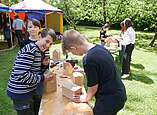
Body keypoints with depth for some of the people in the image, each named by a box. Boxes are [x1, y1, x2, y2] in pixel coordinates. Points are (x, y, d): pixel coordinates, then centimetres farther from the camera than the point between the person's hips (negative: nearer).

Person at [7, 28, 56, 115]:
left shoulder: (38, 50, 8)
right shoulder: (30, 50, -22)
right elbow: (21, 74, -30)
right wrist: (42, 77, -19)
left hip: (29, 90, 9)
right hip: (20, 93, -9)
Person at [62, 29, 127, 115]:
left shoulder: (88, 60, -26)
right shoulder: (100, 47, -1)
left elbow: (93, 86, -15)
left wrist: (86, 98, 2)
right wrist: (86, 71, 18)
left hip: (109, 100, -8)